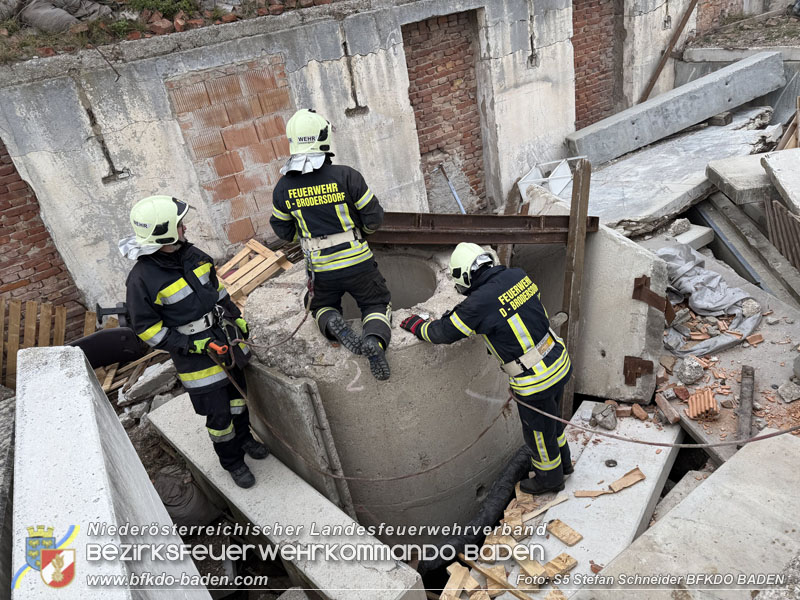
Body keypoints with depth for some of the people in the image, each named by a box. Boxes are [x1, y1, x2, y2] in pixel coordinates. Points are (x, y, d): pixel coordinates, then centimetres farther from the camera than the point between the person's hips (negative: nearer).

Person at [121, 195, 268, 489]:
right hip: (194, 355, -6)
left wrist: (237, 317, 15)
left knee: (237, 393, 23)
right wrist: (192, 345, -20)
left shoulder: (193, 254, -2)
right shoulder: (143, 279, -22)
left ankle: (244, 438, 48)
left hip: (226, 336, 6)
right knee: (218, 414, 4)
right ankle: (232, 462, 28)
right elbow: (146, 327, -16)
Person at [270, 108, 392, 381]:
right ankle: (375, 339, -13)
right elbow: (374, 218, -9)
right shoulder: (346, 176, -16)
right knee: (377, 304, 18)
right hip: (357, 262, -2)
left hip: (321, 268, 2)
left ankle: (334, 325, -7)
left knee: (322, 307, 28)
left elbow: (283, 230, 6)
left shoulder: (283, 187, -7)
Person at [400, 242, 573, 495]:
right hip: (559, 361, 8)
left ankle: (550, 477, 45)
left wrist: (418, 326, 7)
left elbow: (445, 332, -14)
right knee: (550, 418, 31)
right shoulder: (518, 276, -4)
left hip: (535, 380, -7)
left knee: (538, 431, 20)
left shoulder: (480, 303, -25)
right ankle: (562, 462, 56)